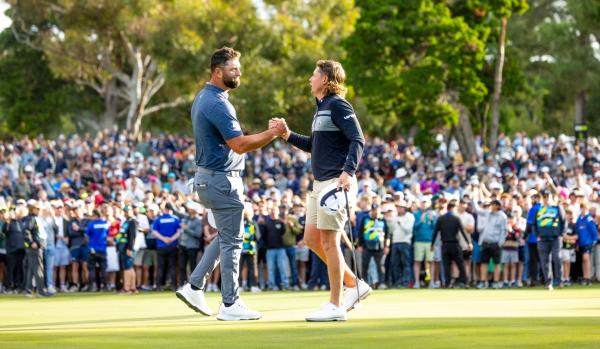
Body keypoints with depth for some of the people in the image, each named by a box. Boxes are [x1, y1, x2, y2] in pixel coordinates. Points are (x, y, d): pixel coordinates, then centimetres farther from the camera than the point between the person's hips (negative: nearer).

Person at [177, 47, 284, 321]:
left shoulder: (203, 98, 13)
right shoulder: (218, 103, -20)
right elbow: (239, 144, -24)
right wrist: (273, 133, -18)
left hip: (207, 177, 10)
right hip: (222, 180, -10)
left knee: (227, 236, 19)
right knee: (231, 241, -3)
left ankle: (194, 286, 16)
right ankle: (230, 304, 2)